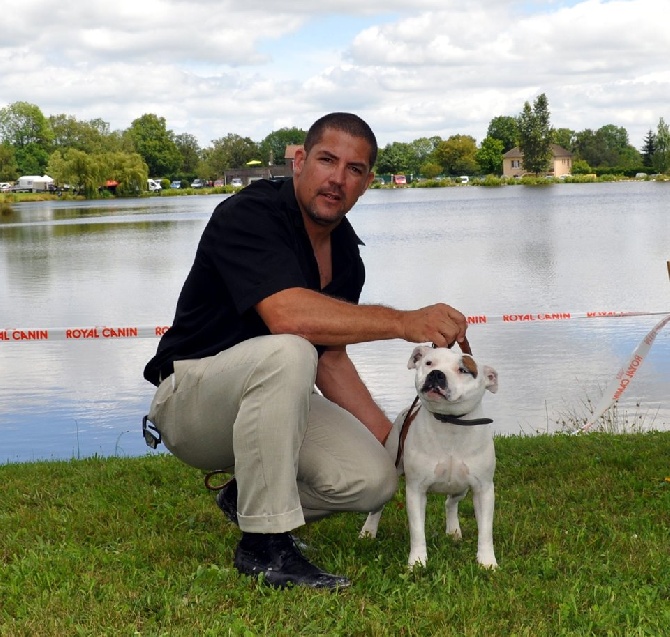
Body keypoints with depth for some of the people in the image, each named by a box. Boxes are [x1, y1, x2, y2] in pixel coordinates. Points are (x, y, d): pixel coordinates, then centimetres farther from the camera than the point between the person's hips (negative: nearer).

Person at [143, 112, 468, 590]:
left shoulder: (345, 252, 4)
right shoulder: (248, 216, -20)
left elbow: (330, 360, 13)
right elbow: (287, 314, -38)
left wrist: (391, 440, 6)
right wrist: (405, 322, -36)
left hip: (268, 401, 7)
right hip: (189, 399, -7)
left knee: (374, 478, -15)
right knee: (286, 353, -38)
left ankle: (247, 496, 12)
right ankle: (265, 547, -26)